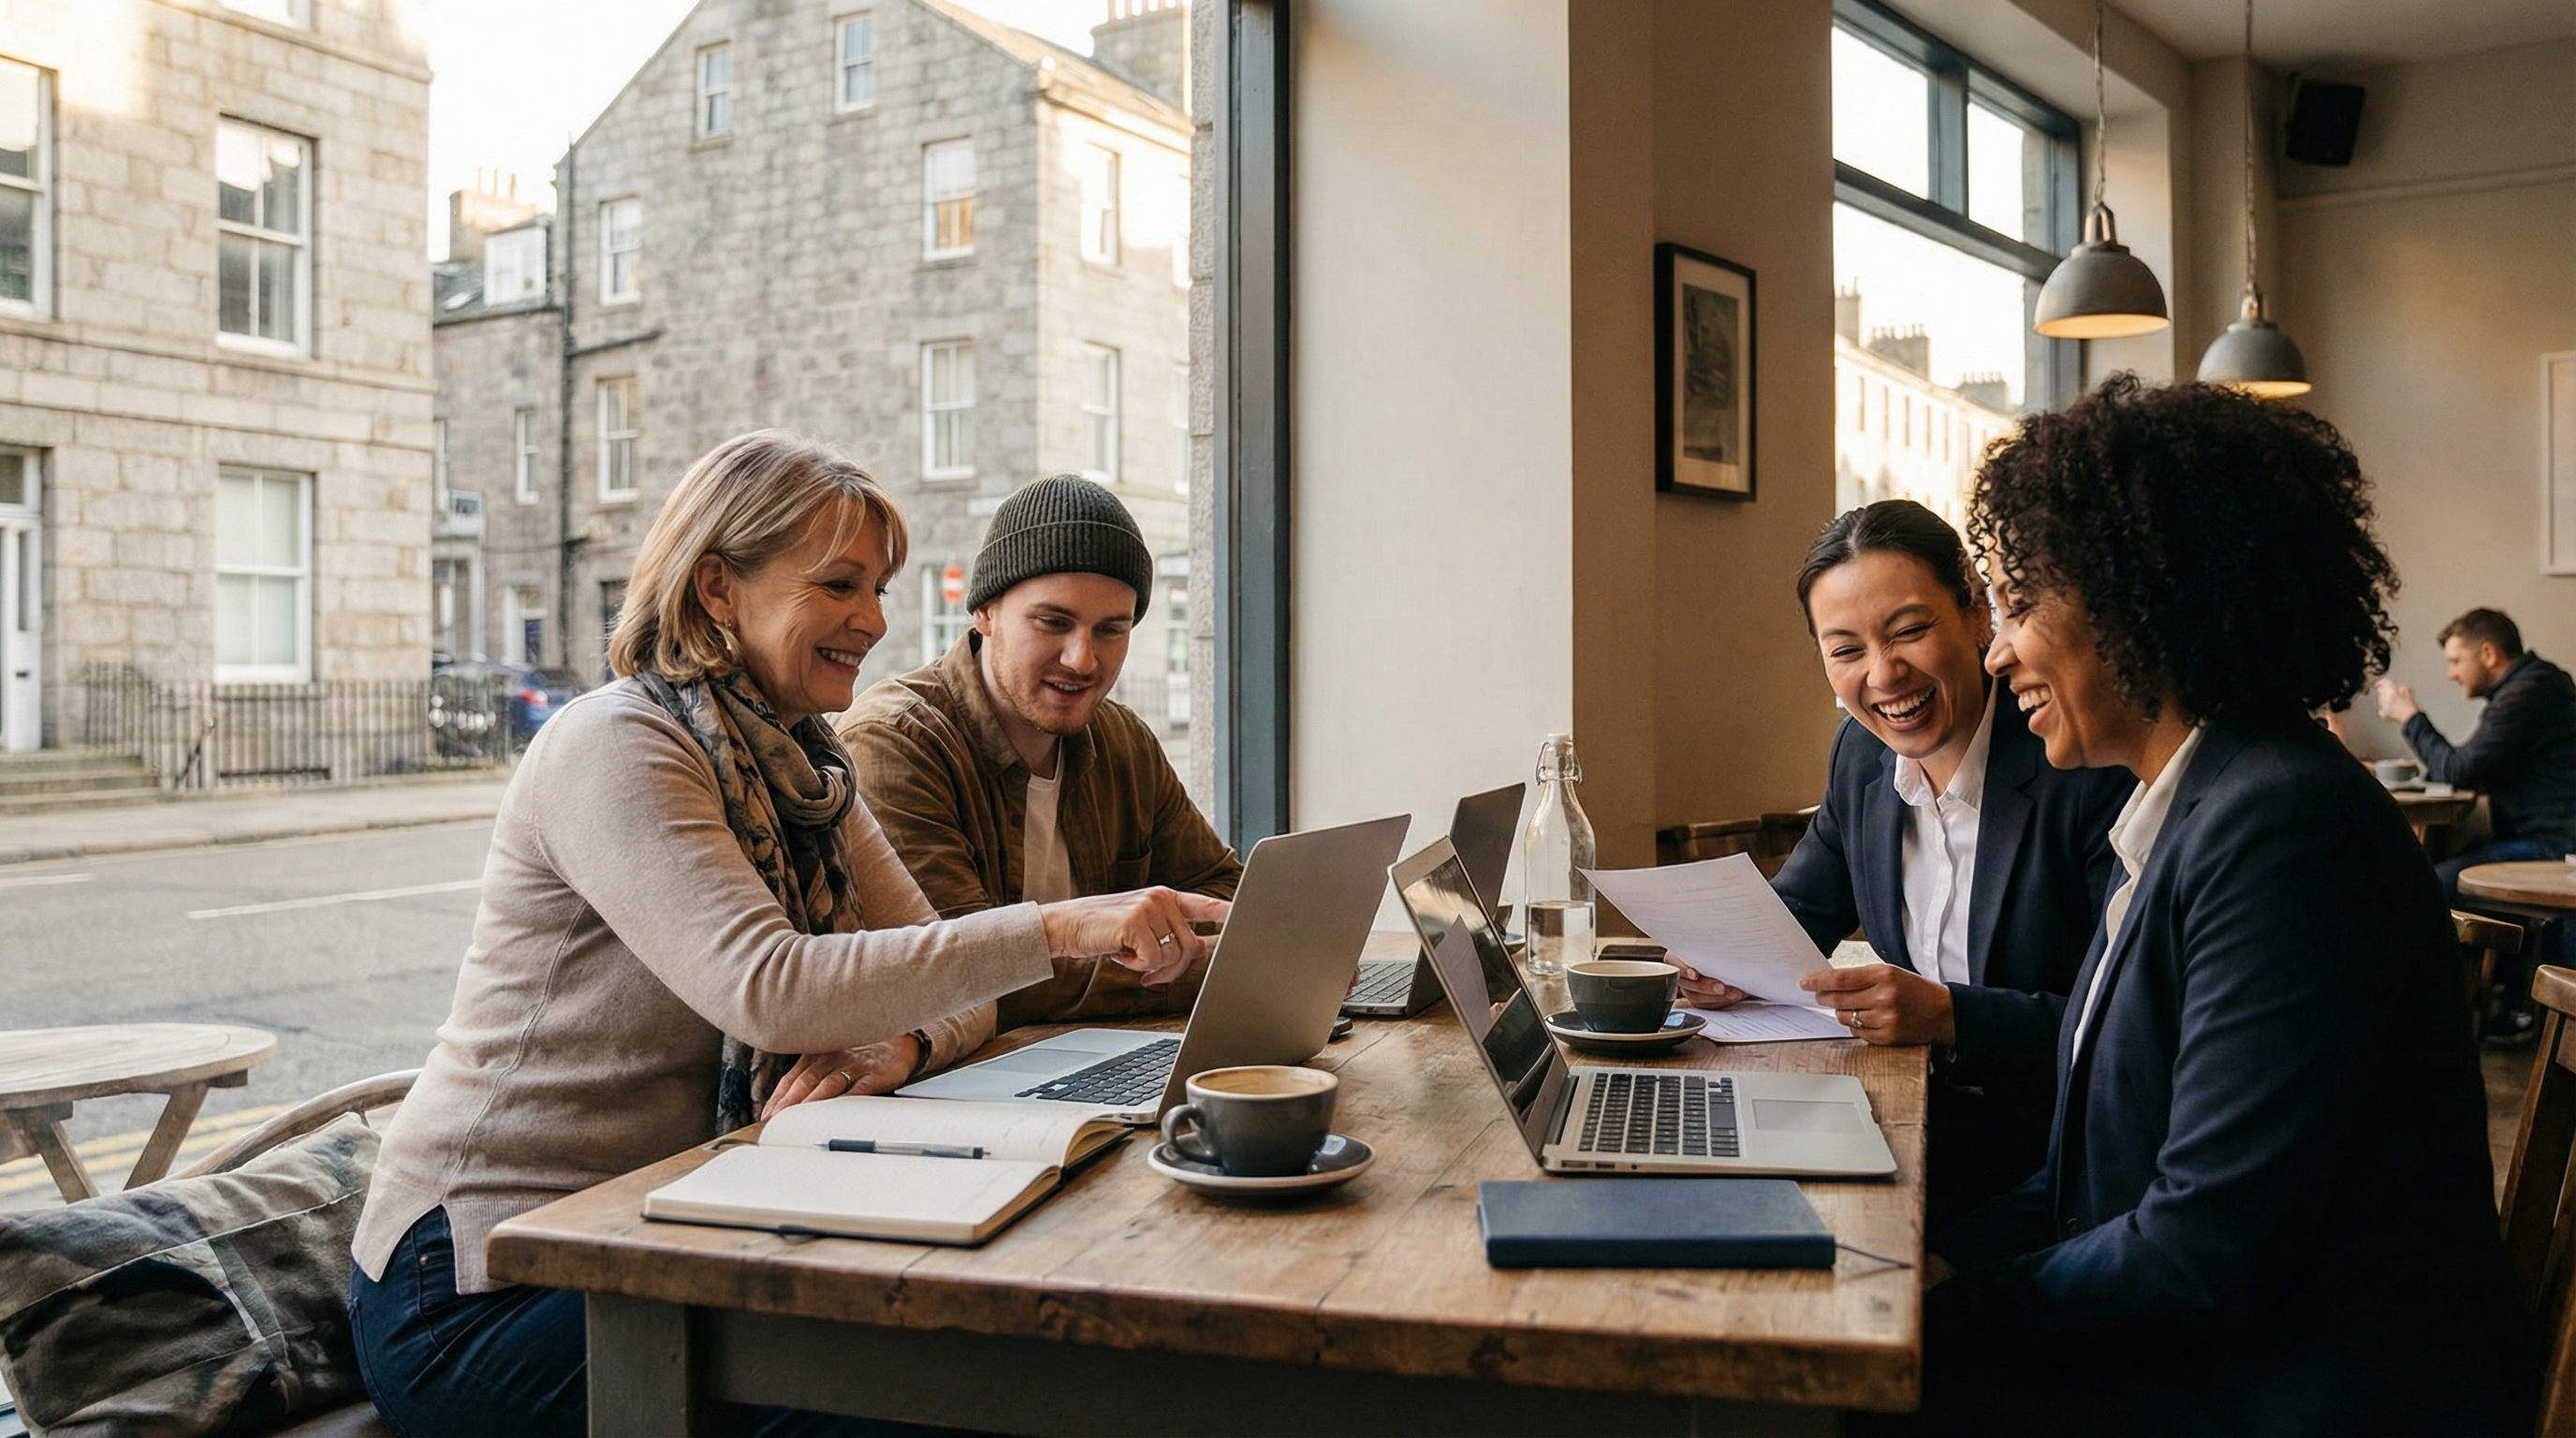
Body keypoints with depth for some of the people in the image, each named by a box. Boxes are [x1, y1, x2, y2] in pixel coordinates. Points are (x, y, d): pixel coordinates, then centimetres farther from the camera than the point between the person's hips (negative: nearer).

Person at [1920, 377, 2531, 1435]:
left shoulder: (2285, 831, -22)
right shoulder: (2190, 813, 8)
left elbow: (2203, 1254, -23)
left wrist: (1962, 1301, -12)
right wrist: (1946, 1259, -1)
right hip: (2190, 1349, 8)